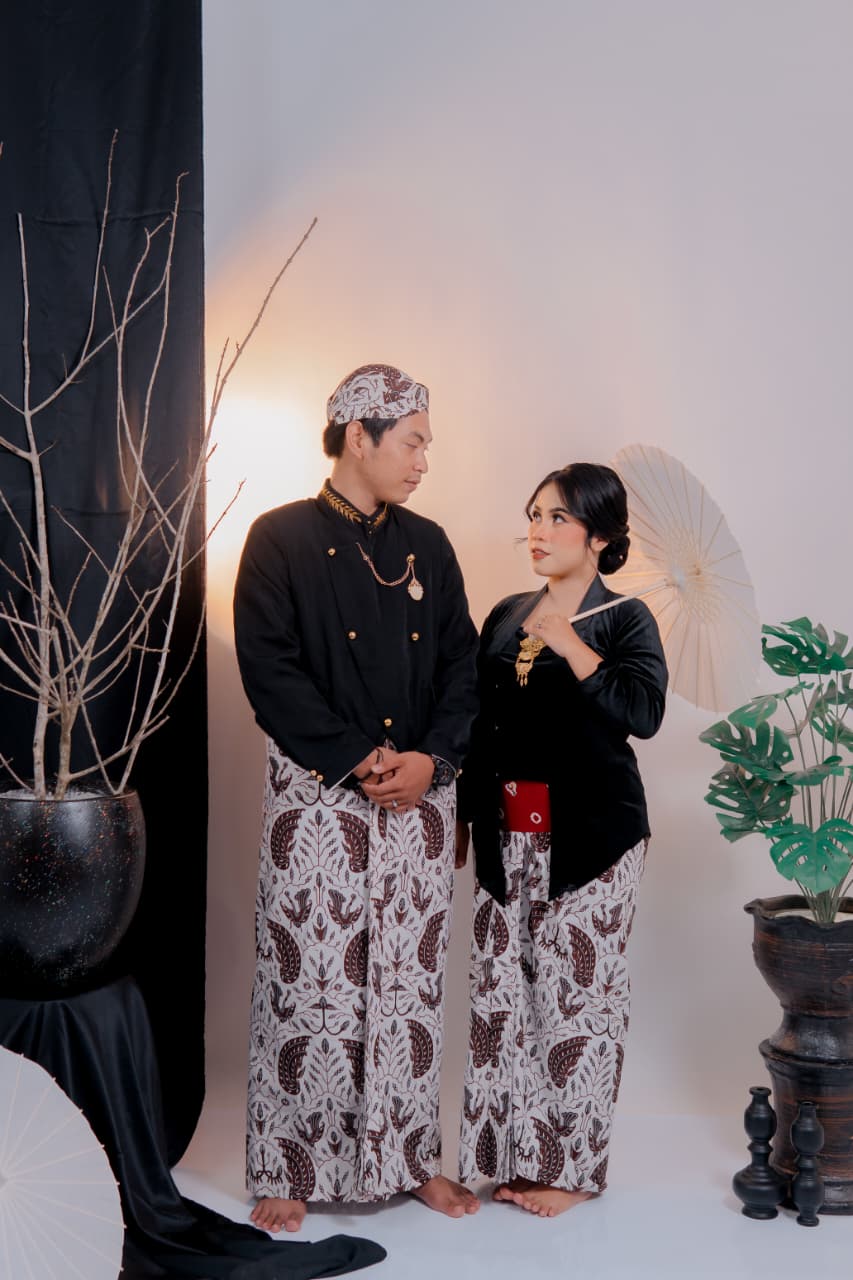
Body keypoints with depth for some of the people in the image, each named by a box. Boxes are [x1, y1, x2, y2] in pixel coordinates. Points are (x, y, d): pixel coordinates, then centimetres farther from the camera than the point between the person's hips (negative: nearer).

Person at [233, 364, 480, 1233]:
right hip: (316, 798, -4)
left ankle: (407, 1154, 20)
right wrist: (359, 760, -15)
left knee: (410, 977, 8)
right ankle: (289, 1168, 12)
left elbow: (462, 665, 9)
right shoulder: (281, 540, -3)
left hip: (420, 796, 4)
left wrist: (431, 758, -7)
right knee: (309, 979, -1)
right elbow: (269, 670, -10)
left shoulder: (427, 545, 11)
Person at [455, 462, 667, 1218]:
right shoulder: (506, 617, 13)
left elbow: (644, 711, -20)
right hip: (507, 834, 5)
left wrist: (568, 644, -19)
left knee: (578, 991, -1)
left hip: (588, 837, -5)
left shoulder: (623, 618, -3)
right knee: (501, 988, 6)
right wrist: (462, 817, 14)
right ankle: (505, 1152, 18)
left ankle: (571, 1164, 11)